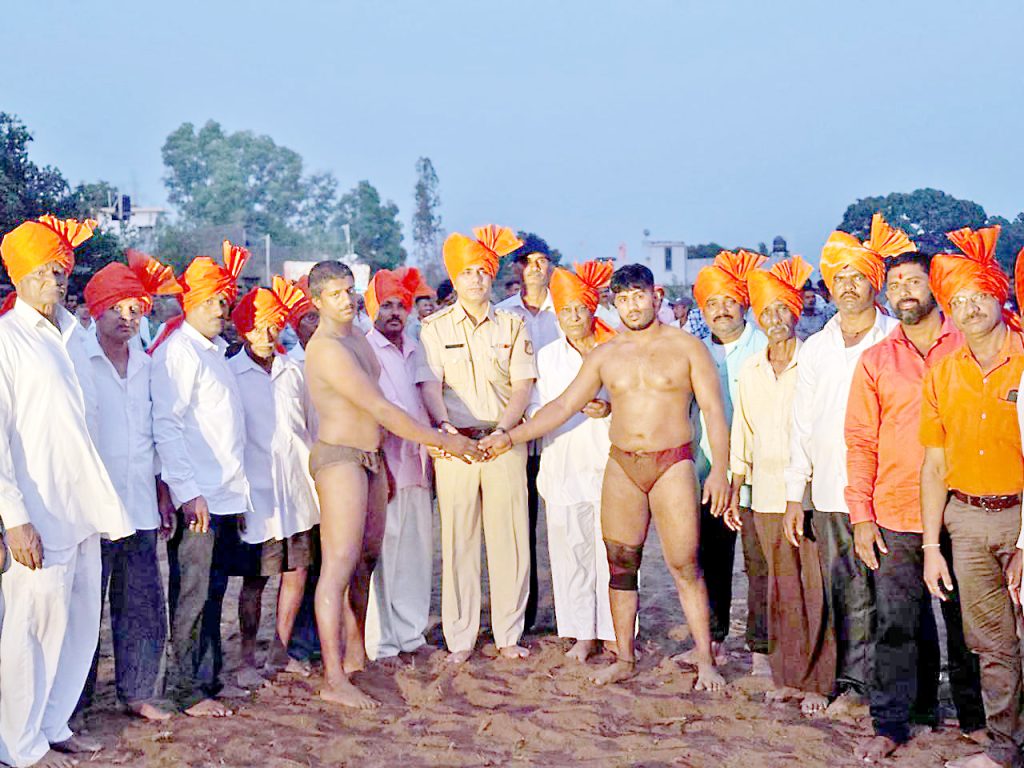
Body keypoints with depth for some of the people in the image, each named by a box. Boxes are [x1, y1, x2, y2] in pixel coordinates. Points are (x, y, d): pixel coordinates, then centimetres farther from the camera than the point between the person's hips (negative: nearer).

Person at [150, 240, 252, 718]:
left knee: (213, 591, 15)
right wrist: (188, 491, -21)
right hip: (197, 498, -9)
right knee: (192, 595, -2)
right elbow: (166, 425, -17)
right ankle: (185, 691, 6)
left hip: (226, 495, 9)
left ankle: (208, 677, 25)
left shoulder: (215, 350, 18)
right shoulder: (178, 351, -10)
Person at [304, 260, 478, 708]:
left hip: (370, 457, 10)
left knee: (367, 557, 14)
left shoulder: (356, 337, 13)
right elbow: (382, 410, -21)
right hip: (339, 457, -10)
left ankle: (356, 654, 27)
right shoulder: (328, 349, -18)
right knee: (340, 564, -11)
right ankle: (334, 680, -10)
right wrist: (443, 442, -17)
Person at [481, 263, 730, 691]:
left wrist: (720, 469, -10)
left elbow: (713, 410, -1)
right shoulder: (604, 355, 9)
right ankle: (625, 660, 16)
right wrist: (511, 437, 4)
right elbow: (564, 406, 11)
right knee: (620, 565, 5)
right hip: (621, 466, 4)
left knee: (685, 565, -5)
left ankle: (705, 662, 5)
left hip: (673, 464, -3)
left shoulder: (686, 347, 0)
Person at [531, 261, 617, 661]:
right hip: (563, 462, 2)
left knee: (612, 547, -3)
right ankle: (583, 634, 11)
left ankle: (613, 632, 8)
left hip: (608, 460, -1)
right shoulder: (548, 356, 12)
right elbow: (536, 409, 10)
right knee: (570, 546, 1)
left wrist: (609, 409, -12)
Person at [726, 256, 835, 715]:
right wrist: (734, 491, 14)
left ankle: (819, 682, 6)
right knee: (781, 590, 9)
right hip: (766, 495, 4)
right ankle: (787, 677, 18)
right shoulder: (750, 371, 12)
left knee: (817, 588, -2)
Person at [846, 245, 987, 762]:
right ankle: (890, 724, 15)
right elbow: (860, 442, 6)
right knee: (895, 623, 5)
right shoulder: (875, 360, 6)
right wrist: (861, 515, -1)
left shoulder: (967, 347, 3)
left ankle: (974, 717, 26)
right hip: (895, 517, 1)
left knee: (965, 621, 10)